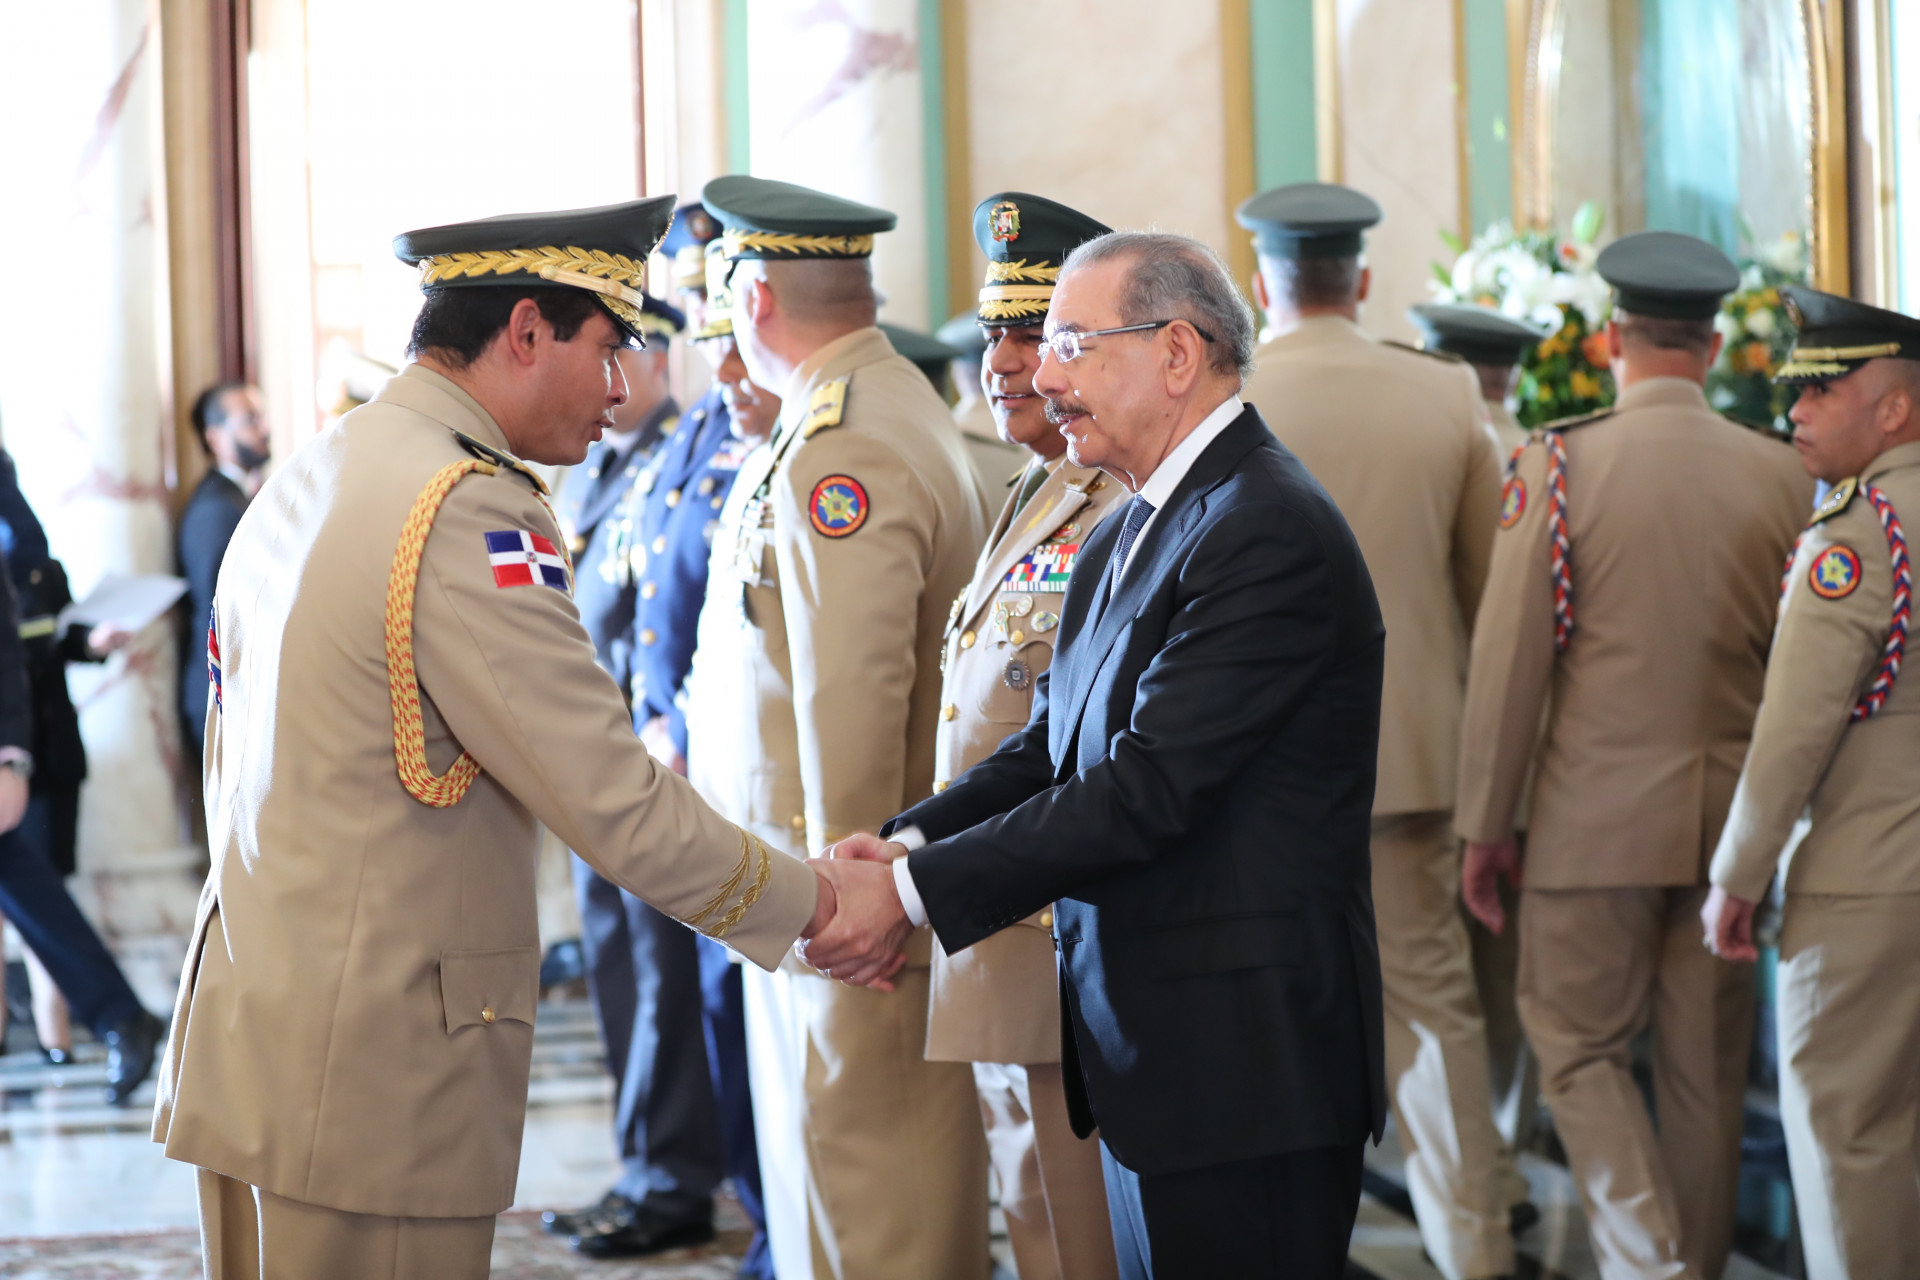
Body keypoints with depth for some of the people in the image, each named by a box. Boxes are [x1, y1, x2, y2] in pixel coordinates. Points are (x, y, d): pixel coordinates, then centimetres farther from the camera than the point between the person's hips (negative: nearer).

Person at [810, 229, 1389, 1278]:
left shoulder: (1270, 532, -17)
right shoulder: (1131, 533, 16)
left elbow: (1146, 787, -22)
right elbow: (1051, 745, 12)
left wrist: (918, 893, -19)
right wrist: (907, 844, -7)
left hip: (1245, 1066, -10)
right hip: (1153, 1062, 10)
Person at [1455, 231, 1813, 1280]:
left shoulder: (1557, 463, -9)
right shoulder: (1779, 474, 0)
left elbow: (1509, 656, -8)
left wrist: (1484, 826, 0)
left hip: (1599, 812, -3)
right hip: (1733, 818, 3)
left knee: (1581, 1049, 7)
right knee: (1707, 1068, 13)